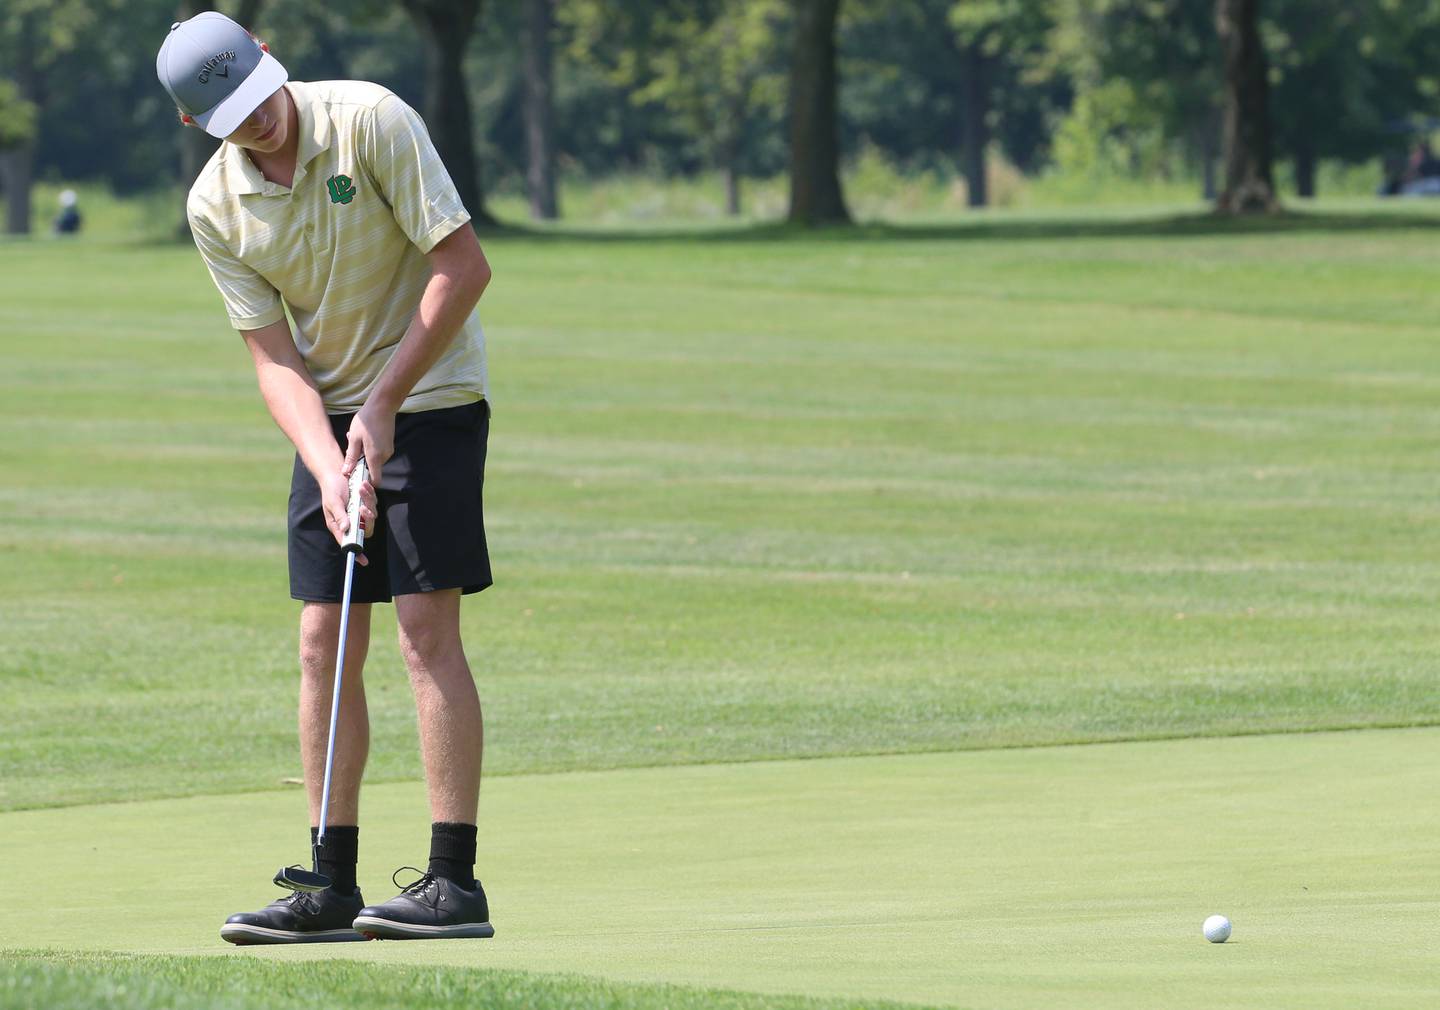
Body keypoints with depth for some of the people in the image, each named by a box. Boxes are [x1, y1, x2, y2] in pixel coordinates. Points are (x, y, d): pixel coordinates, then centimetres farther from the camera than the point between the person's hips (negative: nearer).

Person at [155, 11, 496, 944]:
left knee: (427, 629, -11)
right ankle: (334, 884, 6)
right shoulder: (214, 208, -4)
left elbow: (464, 264, -18)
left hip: (430, 395, -5)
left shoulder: (372, 121, -18)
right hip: (330, 415, 5)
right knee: (325, 642, 1)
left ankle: (456, 882, -12)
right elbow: (275, 355, -4)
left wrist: (386, 400, -18)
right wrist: (330, 468, -20)